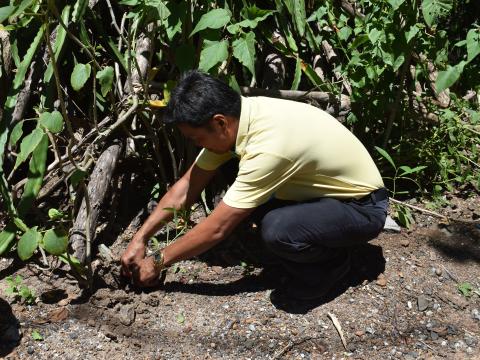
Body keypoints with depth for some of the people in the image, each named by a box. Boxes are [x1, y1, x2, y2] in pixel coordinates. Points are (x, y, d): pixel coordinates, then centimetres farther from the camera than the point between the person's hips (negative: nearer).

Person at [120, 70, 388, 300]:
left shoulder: (268, 147, -35)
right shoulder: (235, 115, -10)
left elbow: (216, 229, -28)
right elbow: (188, 186, 0)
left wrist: (157, 262, -14)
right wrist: (140, 239, 0)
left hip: (363, 206, -8)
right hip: (323, 188, 8)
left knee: (276, 231, -34)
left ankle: (333, 262, -2)